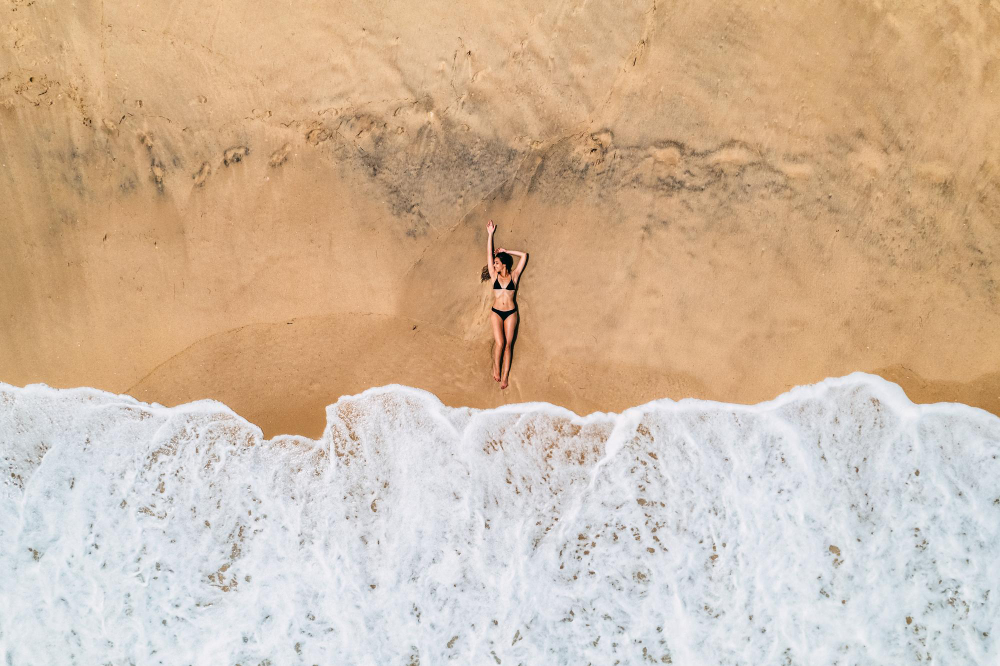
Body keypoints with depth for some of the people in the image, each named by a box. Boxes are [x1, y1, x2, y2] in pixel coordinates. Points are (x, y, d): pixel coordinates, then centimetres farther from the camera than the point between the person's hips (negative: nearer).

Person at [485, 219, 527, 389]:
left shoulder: (514, 276, 3)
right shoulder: (494, 276, 4)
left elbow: (524, 255, 4)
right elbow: (489, 254, 2)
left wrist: (506, 250, 8)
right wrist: (490, 234, 2)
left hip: (511, 313, 0)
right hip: (496, 312, 0)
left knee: (508, 344, 1)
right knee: (500, 343, -14)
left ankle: (504, 376, 2)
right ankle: (496, 369, 6)